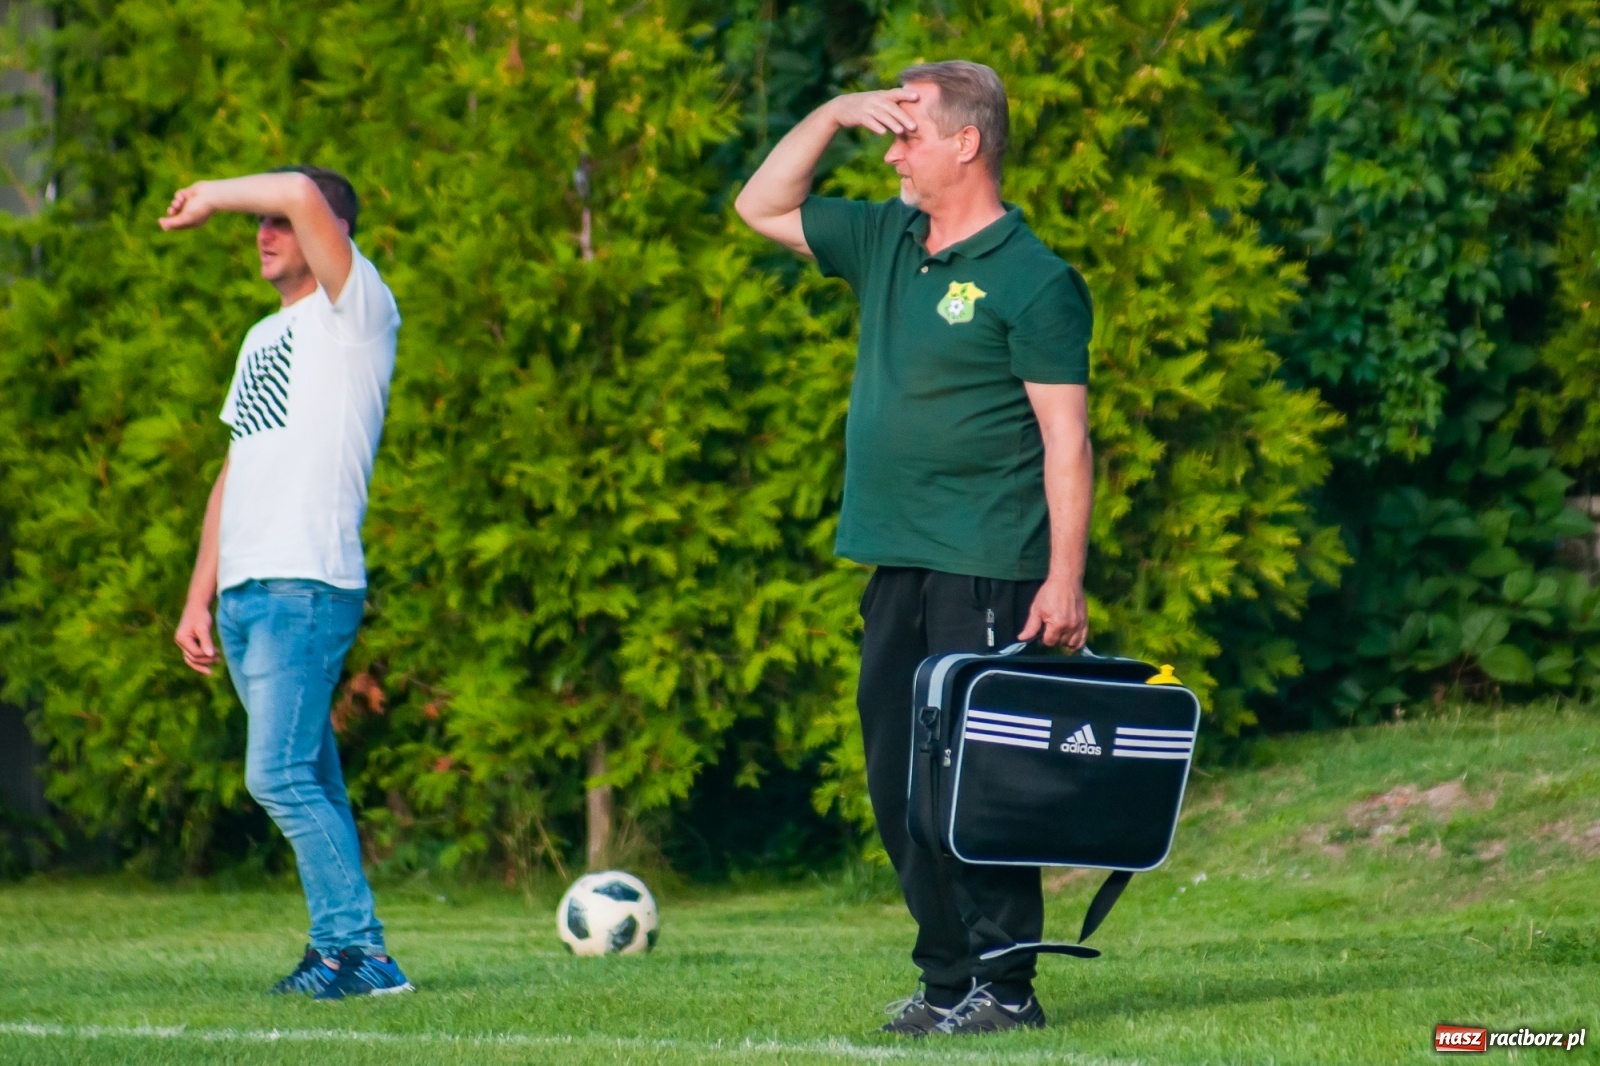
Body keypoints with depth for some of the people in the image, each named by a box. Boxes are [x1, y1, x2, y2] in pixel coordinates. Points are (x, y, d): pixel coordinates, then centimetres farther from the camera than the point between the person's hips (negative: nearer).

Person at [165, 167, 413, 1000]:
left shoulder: (355, 312, -2)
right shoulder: (263, 338, 24)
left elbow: (301, 193, -19)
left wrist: (211, 198, -2)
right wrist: (198, 599, 20)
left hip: (309, 585, -8)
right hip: (245, 590, 8)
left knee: (280, 775, -15)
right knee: (311, 785, 6)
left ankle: (357, 949, -12)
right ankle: (342, 947, 8)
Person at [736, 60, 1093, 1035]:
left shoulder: (1032, 280, -9)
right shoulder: (885, 241, 14)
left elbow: (1066, 439, -11)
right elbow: (761, 207, 24)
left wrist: (1065, 580, -17)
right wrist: (836, 114, 10)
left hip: (987, 575, -8)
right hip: (896, 568, 8)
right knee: (900, 782, 8)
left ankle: (1005, 985, -4)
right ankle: (947, 979, 15)